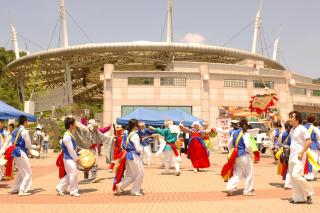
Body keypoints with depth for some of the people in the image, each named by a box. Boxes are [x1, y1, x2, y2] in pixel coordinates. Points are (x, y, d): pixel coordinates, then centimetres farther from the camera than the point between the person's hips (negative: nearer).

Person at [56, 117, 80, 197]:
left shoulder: (70, 135, 13)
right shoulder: (67, 136, -19)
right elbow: (70, 149, -20)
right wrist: (76, 158, -14)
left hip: (71, 158, 10)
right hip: (69, 158, -10)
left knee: (68, 175, 15)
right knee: (73, 173, -6)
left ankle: (60, 188, 25)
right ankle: (74, 191, 4)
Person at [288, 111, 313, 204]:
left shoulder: (302, 129, -11)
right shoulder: (292, 130, 14)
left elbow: (309, 141, -16)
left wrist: (302, 153, -19)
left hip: (299, 156, -9)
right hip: (292, 156, 9)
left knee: (296, 175, -17)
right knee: (292, 177, 8)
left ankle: (309, 193, 2)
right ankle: (298, 197, 16)